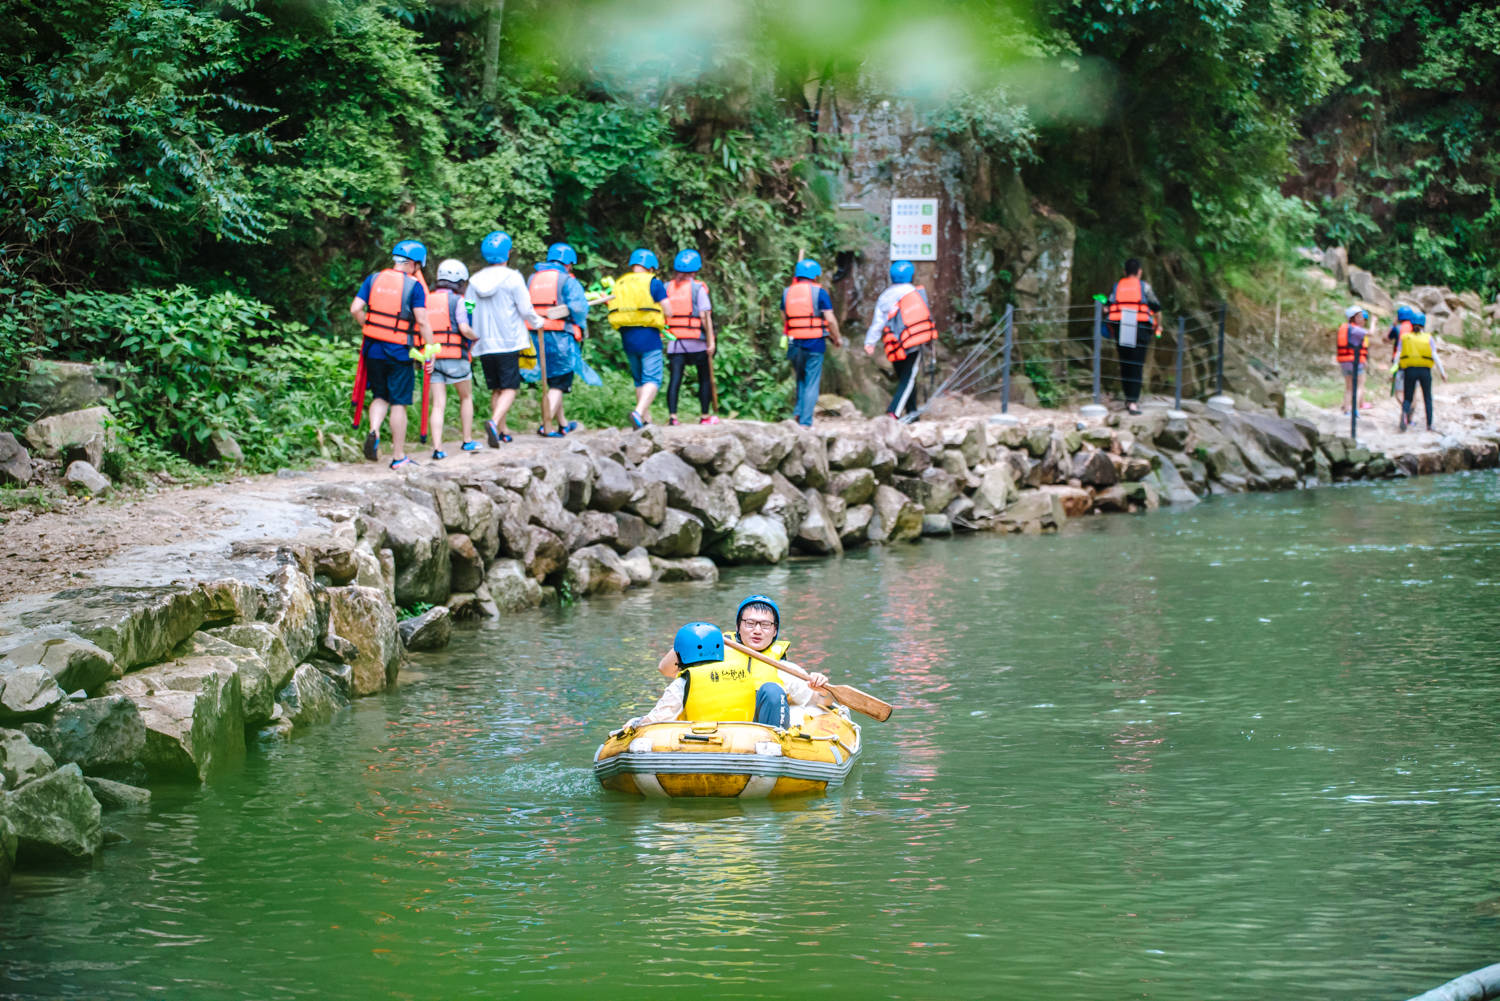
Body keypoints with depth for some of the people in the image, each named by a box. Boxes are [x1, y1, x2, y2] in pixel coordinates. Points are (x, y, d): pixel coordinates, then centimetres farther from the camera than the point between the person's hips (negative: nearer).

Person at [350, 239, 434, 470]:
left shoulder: (374, 279, 6)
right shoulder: (414, 285, -7)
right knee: (399, 402, 4)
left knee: (381, 397, 19)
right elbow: (421, 321, -12)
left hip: (373, 348, 4)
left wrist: (368, 328, 15)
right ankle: (398, 456, 9)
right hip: (399, 351, -4)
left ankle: (374, 431, -9)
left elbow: (355, 309, 0)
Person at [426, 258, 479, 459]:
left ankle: (437, 448, -11)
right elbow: (464, 328, -15)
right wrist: (475, 337, 5)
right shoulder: (457, 300, -5)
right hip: (455, 357, -4)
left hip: (433, 358, 4)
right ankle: (468, 441, 21)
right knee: (466, 397, 17)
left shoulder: (427, 300, 10)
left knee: (438, 405, 1)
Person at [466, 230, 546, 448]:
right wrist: (536, 322, 13)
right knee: (509, 388, -5)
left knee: (496, 389, 15)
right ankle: (494, 422, -26)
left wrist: (473, 336, 21)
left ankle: (502, 430, 19)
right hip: (509, 343, -5)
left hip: (484, 345, 5)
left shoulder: (475, 280, 6)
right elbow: (525, 309, -6)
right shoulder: (512, 277, -7)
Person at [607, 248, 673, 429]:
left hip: (627, 338, 5)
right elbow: (668, 312, -5)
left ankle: (646, 420, 18)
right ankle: (639, 412, -26)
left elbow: (613, 311, 12)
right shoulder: (653, 283, -3)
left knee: (639, 380, 16)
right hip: (648, 336, -5)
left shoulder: (618, 284, 13)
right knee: (652, 379, -6)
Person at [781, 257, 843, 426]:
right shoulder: (819, 292, -6)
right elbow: (830, 320, -8)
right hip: (814, 343, -4)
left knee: (801, 379, 22)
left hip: (794, 343, 4)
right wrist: (837, 338, 5)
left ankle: (799, 411, 8)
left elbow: (784, 319, 13)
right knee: (812, 383, 1)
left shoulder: (787, 292, 7)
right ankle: (805, 421, -2)